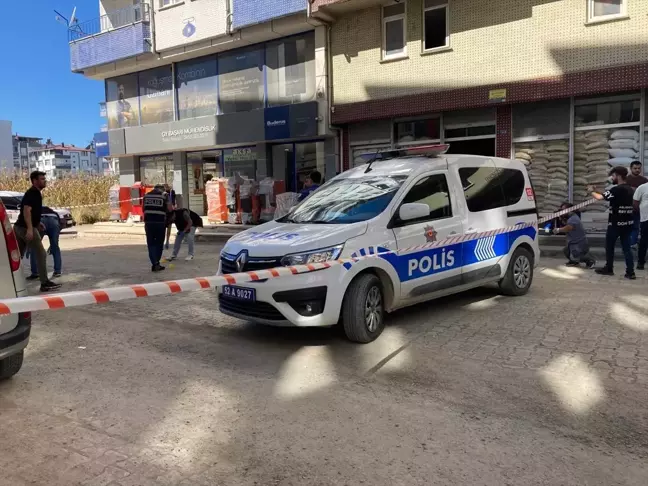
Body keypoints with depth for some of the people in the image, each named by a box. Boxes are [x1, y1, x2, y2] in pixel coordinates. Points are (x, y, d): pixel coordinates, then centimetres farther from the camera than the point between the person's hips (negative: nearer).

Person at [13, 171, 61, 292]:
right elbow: (26, 210, -25)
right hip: (26, 228, -10)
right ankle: (44, 283, -2)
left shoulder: (35, 193, 17)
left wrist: (37, 223, 24)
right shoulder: (32, 193, -14)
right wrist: (30, 228, -32)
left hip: (20, 227, 10)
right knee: (41, 255, -5)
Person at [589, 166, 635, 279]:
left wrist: (592, 191, 1)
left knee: (609, 245, 9)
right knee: (626, 247, 7)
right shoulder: (630, 189, 10)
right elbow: (634, 206, 17)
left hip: (616, 223, -7)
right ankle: (630, 272, 4)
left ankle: (609, 269, 19)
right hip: (627, 223, 7)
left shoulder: (616, 189, -17)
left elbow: (600, 197, -17)